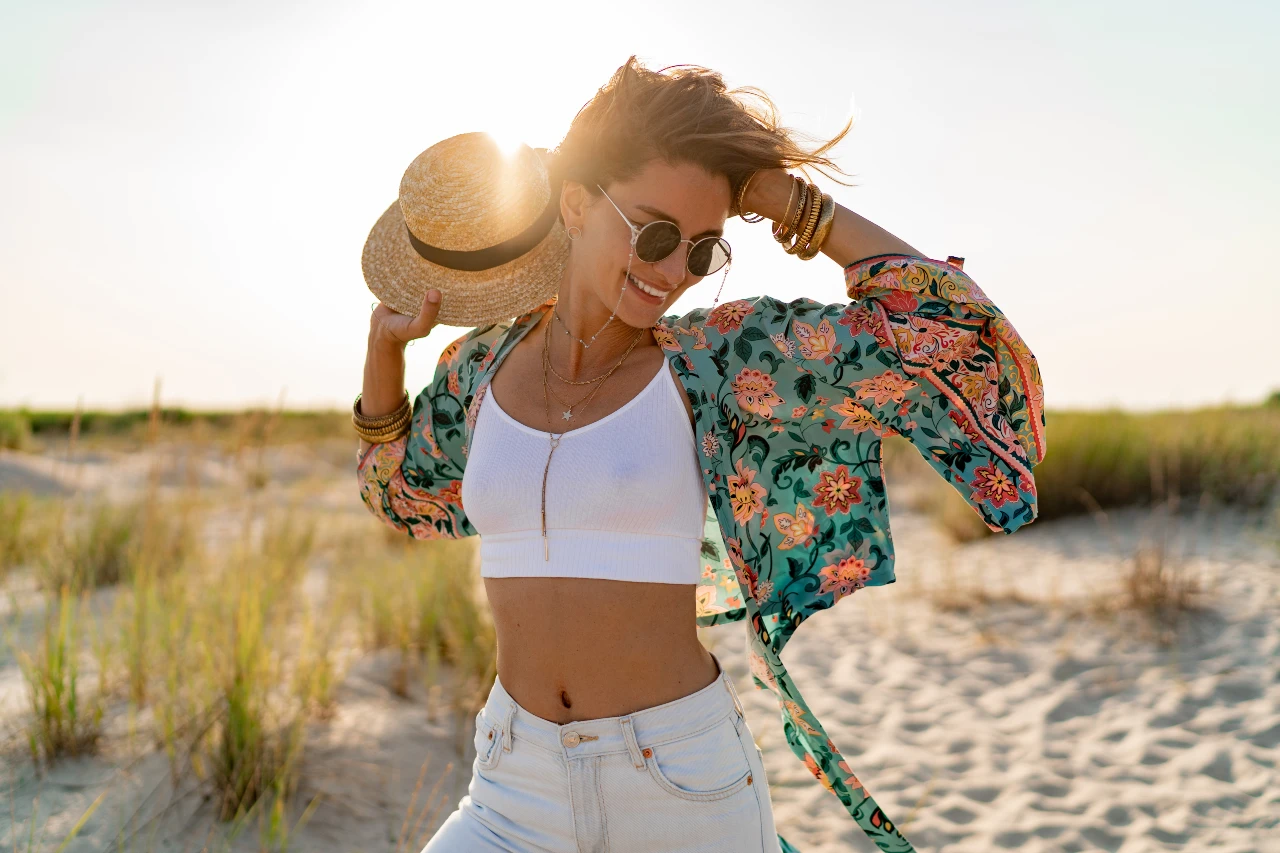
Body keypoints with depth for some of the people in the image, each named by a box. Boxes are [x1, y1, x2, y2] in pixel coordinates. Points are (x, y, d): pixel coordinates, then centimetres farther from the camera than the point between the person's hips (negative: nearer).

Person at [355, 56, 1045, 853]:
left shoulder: (712, 357, -7)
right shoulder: (484, 366, 2)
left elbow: (941, 320, -12)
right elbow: (398, 490, 22)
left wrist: (775, 194, -10)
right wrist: (385, 347, 7)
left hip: (685, 782, -2)